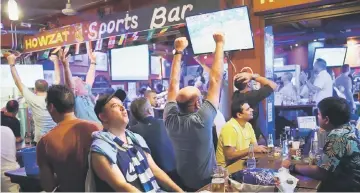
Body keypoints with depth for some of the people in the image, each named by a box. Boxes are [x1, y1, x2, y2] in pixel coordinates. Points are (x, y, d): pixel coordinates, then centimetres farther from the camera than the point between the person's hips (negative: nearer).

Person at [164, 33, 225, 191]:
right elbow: (215, 79, -24)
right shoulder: (202, 119, -28)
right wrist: (220, 44, -17)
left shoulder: (170, 119, -16)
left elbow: (173, 84, -5)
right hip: (206, 183, -5)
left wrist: (178, 52, 0)